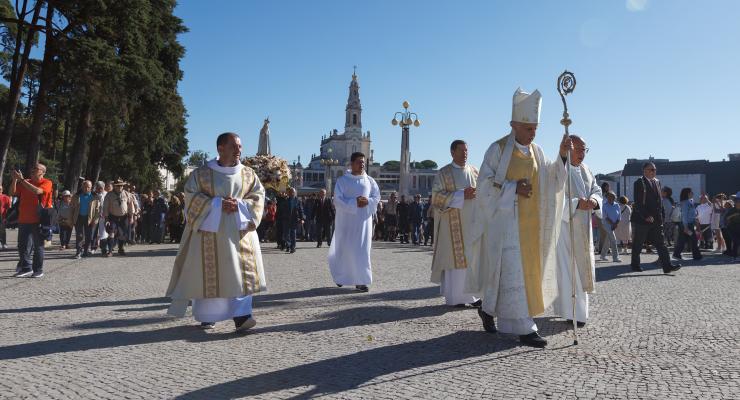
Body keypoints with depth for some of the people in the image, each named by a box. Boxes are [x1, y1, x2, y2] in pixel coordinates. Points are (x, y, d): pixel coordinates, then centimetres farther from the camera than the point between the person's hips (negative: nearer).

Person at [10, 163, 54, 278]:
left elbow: (37, 191, -22)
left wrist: (21, 179, -19)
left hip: (38, 220, -5)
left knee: (38, 246, 2)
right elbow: (12, 193, 7)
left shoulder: (47, 183, -4)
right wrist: (14, 179, -6)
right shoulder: (25, 182, 13)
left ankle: (38, 270, 10)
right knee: (22, 246, 6)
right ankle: (26, 268, 15)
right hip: (23, 219, 5)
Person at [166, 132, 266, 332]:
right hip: (209, 232, -2)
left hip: (238, 231, 2)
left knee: (240, 271, -8)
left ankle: (240, 316, -10)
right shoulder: (201, 173, 1)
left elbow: (258, 196, 6)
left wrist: (239, 205, -12)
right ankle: (207, 316, 16)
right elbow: (192, 196, -5)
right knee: (207, 273, 2)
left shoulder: (248, 174, 8)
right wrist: (217, 204, -17)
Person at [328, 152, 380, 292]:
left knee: (362, 249, -1)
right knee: (345, 249, 4)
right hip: (346, 219, -2)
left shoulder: (369, 180, 8)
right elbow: (337, 200, -9)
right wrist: (354, 203, -20)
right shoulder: (342, 180, -1)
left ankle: (360, 281, 3)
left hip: (364, 219, 2)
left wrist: (368, 201, -14)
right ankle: (340, 275, 28)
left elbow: (377, 196, 6)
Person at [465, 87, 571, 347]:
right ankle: (524, 328, -2)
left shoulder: (537, 152, 11)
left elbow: (551, 183, 5)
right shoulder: (498, 149, -6)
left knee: (528, 270, 12)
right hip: (505, 220, -7)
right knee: (512, 272, -7)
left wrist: (562, 156, -7)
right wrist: (513, 187, -20)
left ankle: (488, 309, 30)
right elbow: (485, 184, -9)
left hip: (529, 223, 7)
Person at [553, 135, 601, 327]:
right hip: (563, 225, -8)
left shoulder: (585, 170, 13)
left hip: (583, 228, 8)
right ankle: (573, 313, 0)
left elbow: (597, 190, 11)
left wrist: (594, 200, -12)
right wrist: (576, 204, -29)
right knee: (567, 268, -6)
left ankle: (578, 308, 29)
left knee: (582, 266, 14)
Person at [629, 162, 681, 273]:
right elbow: (638, 203, -15)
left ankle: (667, 266, -2)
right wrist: (646, 216, -21)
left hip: (656, 220, 6)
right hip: (641, 219, -6)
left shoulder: (657, 182, 14)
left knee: (660, 243, 0)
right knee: (638, 244, 5)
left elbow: (659, 201, 19)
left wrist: (661, 216, 12)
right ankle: (635, 264, 18)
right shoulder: (639, 183, -9)